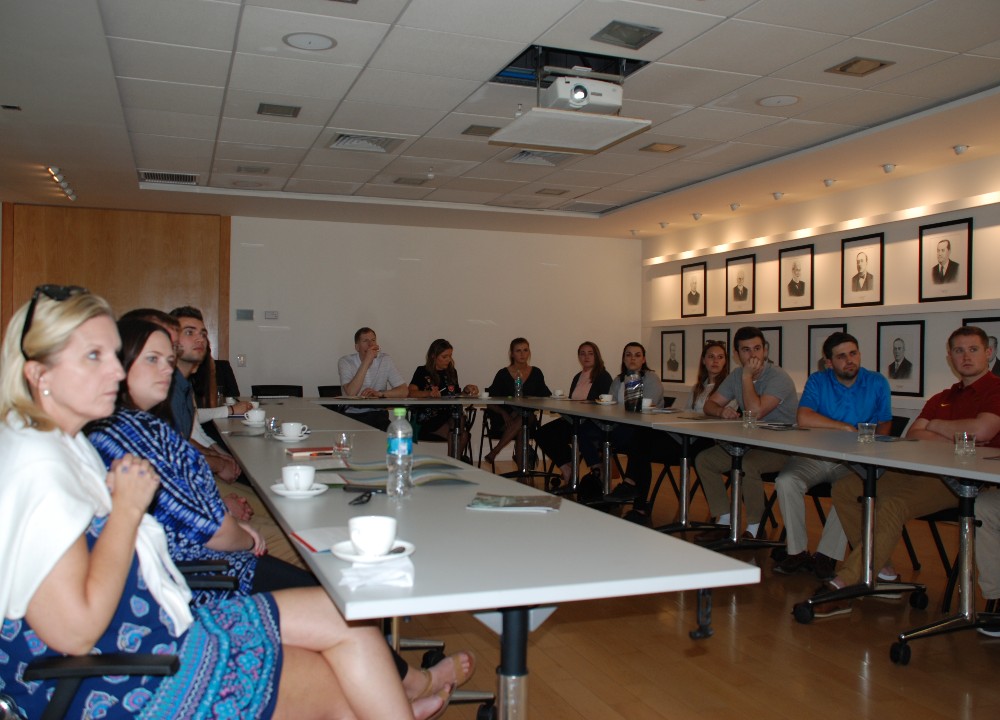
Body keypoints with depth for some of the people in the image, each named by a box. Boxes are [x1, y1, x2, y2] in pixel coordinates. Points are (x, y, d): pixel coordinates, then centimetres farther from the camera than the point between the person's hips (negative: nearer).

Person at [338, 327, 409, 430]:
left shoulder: (385, 360, 1)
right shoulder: (345, 362, -5)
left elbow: (404, 391, -2)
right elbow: (350, 393, -21)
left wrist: (379, 393, -19)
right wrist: (366, 362, -21)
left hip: (377, 413, 2)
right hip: (352, 414, -2)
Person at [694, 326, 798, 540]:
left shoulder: (778, 378, -18)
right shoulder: (736, 375, 6)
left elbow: (755, 412, -30)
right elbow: (710, 404, 9)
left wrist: (747, 376, -22)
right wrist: (721, 411, -15)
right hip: (750, 443, 8)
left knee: (747, 464, -35)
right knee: (703, 460, -3)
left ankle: (753, 529, -17)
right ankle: (724, 521, 3)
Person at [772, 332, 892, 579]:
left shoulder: (877, 383, 7)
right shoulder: (818, 381, 3)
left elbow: (884, 426, 7)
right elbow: (803, 418, -14)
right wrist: (845, 427, -15)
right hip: (815, 457, 1)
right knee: (786, 482, -27)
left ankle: (826, 556, -21)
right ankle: (797, 552, -16)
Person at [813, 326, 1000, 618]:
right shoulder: (941, 399, 24)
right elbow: (912, 436, 11)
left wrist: (934, 426, -1)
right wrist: (954, 442, -8)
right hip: (925, 472, 9)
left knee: (892, 506, -33)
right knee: (846, 488, -4)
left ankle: (842, 587, -34)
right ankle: (880, 567, -5)